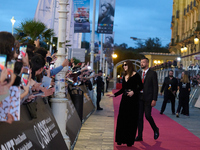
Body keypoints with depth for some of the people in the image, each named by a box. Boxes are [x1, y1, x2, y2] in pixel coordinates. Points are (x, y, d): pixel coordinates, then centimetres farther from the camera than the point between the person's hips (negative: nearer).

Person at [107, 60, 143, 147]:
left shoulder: (135, 75, -5)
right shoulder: (125, 77, 14)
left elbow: (140, 86, -7)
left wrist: (133, 92, -19)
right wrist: (114, 95, 9)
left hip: (133, 100, -6)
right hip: (125, 99, 6)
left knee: (131, 120, -1)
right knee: (122, 119, 4)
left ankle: (129, 140, 6)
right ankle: (121, 139, 11)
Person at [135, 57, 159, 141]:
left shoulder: (152, 73, -3)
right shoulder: (139, 73, 14)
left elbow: (155, 87, -6)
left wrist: (154, 99, -13)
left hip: (148, 98, -5)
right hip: (139, 97, 5)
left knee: (147, 116, -8)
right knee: (139, 116, 3)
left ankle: (155, 130, 20)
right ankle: (139, 136, 7)